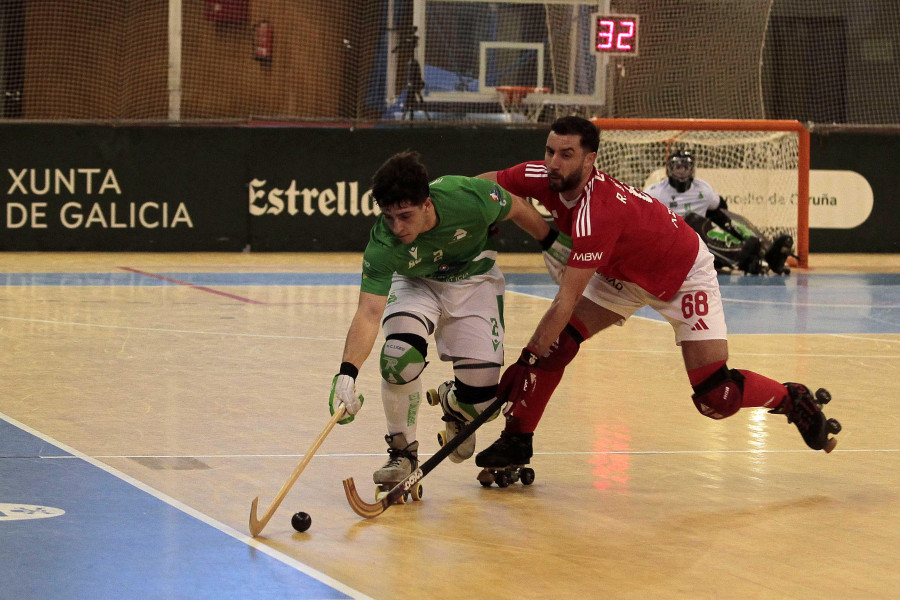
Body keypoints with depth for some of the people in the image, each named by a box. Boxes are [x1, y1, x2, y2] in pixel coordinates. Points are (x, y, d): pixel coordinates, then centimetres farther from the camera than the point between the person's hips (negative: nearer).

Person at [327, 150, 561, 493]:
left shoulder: (469, 200, -34)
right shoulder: (382, 246, -34)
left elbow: (517, 210, -12)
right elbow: (369, 312, -40)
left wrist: (554, 245, 3)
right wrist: (347, 373, -54)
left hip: (475, 282, 0)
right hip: (416, 284, 0)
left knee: (479, 398, -11)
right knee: (401, 350, -32)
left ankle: (453, 407, 30)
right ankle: (402, 451, -8)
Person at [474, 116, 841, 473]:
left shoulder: (597, 213, -41)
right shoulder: (543, 179, -20)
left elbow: (566, 303, -39)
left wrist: (527, 360, -35)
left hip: (684, 278, -7)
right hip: (621, 275, 7)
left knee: (716, 398, -12)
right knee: (555, 344, -10)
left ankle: (794, 400, 14)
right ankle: (516, 441, 2)